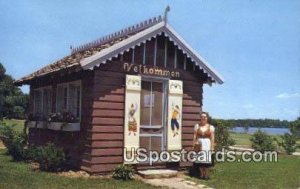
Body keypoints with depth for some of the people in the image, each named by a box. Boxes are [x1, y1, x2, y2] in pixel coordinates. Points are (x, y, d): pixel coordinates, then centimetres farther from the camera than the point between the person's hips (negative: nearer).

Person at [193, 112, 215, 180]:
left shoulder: (211, 127, 1)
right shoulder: (197, 126, 6)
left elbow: (212, 138, -2)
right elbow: (195, 136, 5)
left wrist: (212, 147, -7)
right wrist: (194, 145, 1)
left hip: (207, 144, -2)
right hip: (199, 144, 2)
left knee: (207, 160, -1)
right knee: (200, 160, 5)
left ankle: (206, 175, 11)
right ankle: (201, 174, 17)